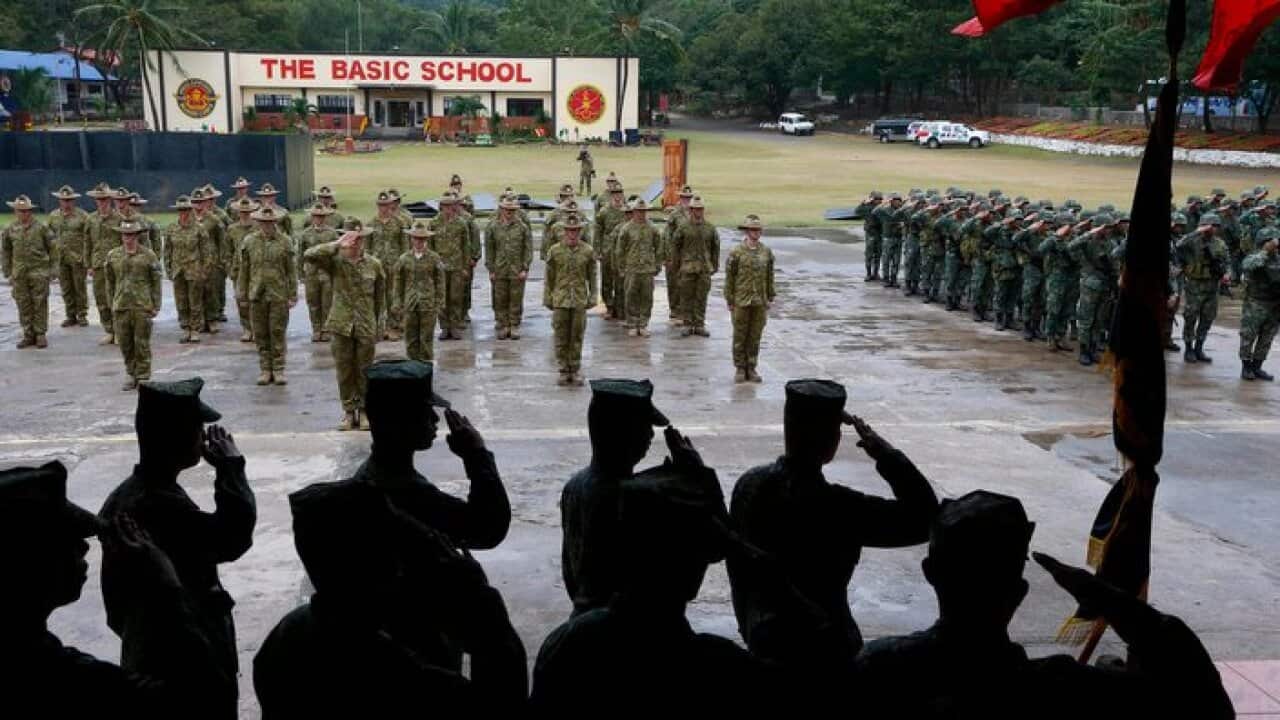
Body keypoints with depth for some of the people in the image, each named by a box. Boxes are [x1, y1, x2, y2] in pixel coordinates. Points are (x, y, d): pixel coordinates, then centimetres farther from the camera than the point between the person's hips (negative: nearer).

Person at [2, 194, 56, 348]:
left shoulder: (41, 227, -1)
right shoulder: (10, 229, 6)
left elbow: (53, 248, 4)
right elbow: (5, 252, 13)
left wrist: (53, 269, 0)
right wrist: (8, 273, 10)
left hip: (39, 272, -2)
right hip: (19, 274, 2)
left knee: (40, 305, 0)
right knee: (24, 306, 5)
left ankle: (40, 334, 9)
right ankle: (28, 335, 13)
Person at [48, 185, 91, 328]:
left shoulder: (82, 216, -3)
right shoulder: (53, 216, 10)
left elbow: (87, 239, -5)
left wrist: (87, 260, -11)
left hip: (78, 258, -4)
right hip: (60, 258, 4)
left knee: (80, 288, 2)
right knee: (66, 289, 7)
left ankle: (82, 315, 12)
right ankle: (71, 316, 16)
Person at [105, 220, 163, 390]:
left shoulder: (148, 255, -1)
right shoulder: (113, 256, 8)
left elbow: (157, 281, 2)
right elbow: (109, 282, 15)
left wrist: (156, 306, -2)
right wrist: (112, 304, 12)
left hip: (142, 307, -3)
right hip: (121, 306, 3)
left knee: (142, 343, -1)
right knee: (125, 343, 6)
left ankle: (143, 378, 8)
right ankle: (132, 375, 20)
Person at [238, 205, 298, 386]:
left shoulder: (285, 241, 1)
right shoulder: (249, 241, 5)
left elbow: (291, 270, 2)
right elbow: (244, 269, 9)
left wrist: (293, 295, -1)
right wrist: (242, 294, 7)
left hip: (279, 294, -2)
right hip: (257, 294, 2)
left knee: (278, 332, 0)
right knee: (261, 334, 6)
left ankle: (278, 370, 8)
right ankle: (265, 369, 14)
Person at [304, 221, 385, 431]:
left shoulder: (374, 265, 3)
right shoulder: (334, 261, -2)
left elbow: (380, 298, 9)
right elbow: (308, 256, -21)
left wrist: (379, 326, 7)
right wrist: (337, 245, -24)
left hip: (367, 327, 1)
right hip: (341, 326, 0)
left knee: (365, 372, 6)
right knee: (344, 371, 6)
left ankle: (364, 411, 18)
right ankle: (349, 411, 18)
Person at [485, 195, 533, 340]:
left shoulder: (522, 227, 1)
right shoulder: (492, 227, 4)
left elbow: (528, 249, 0)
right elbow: (489, 250, 5)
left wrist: (525, 269, -7)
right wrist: (491, 270, 0)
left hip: (517, 272, -1)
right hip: (500, 271, 1)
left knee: (516, 300, 3)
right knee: (500, 300, 3)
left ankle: (514, 327, 11)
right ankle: (502, 327, 12)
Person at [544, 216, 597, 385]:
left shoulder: (588, 251, 1)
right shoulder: (555, 251, -1)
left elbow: (592, 277, 6)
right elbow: (549, 278, 4)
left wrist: (592, 298, 1)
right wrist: (547, 299, 3)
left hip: (580, 301, 0)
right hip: (560, 300, 0)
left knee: (577, 337, 5)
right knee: (561, 337, 3)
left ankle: (576, 371, 14)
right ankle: (564, 371, 12)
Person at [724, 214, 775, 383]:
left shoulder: (766, 252, 3)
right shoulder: (736, 253, -6)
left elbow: (769, 276, 10)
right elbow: (729, 277, -4)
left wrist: (769, 299, 9)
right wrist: (730, 301, -5)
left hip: (760, 302, 3)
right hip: (741, 301, -3)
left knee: (755, 336, 8)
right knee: (740, 336, 5)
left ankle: (751, 369, 17)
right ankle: (740, 369, 14)